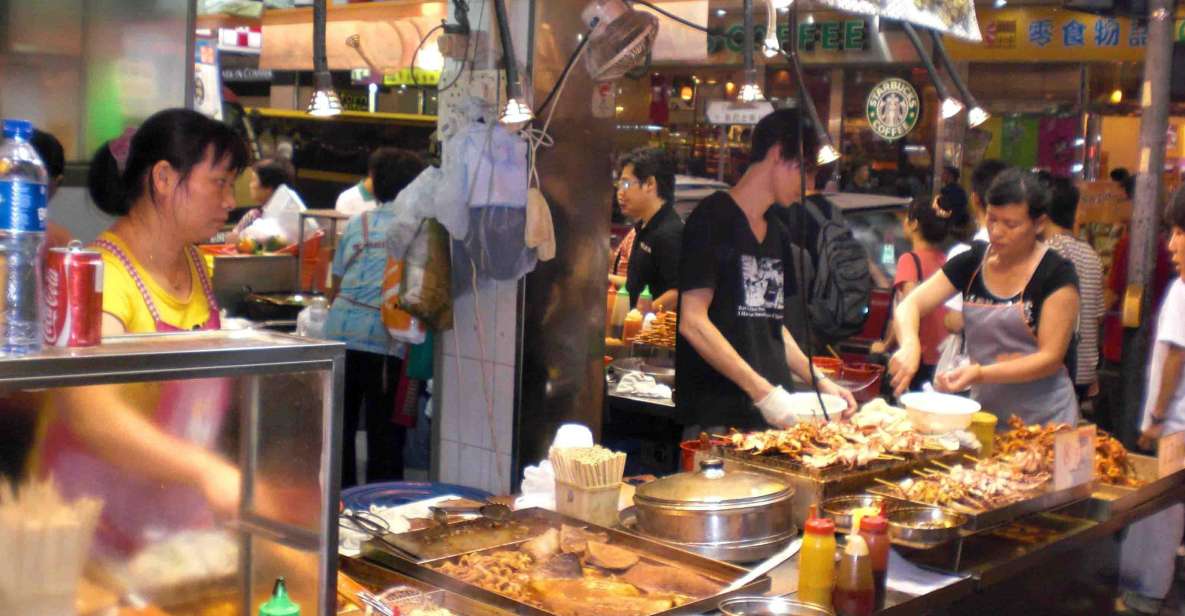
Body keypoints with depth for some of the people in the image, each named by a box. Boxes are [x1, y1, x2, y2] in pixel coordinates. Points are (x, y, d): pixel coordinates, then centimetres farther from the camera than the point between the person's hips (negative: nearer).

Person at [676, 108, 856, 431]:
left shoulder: (779, 234, 15)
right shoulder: (713, 219, -9)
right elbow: (693, 322, -17)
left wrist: (818, 380, 10)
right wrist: (762, 390, -20)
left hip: (772, 411, 8)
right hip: (715, 413, -7)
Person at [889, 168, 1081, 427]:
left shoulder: (1057, 275, -10)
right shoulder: (972, 262, 1)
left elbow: (1051, 357, -14)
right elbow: (909, 305, -4)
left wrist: (981, 374, -26)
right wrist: (910, 344, -26)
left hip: (1043, 419, -3)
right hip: (984, 411, 4)